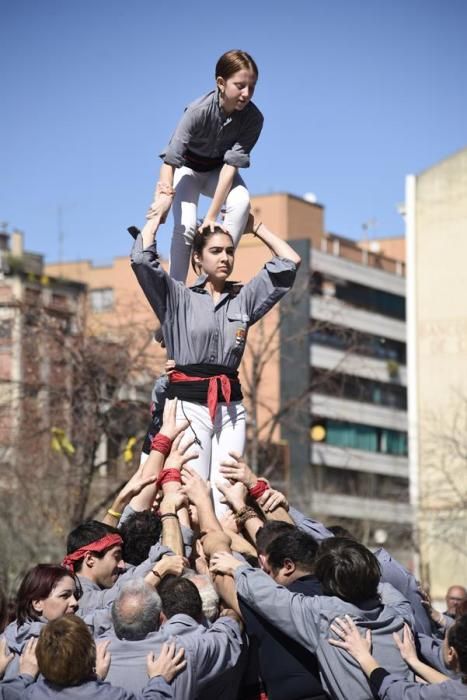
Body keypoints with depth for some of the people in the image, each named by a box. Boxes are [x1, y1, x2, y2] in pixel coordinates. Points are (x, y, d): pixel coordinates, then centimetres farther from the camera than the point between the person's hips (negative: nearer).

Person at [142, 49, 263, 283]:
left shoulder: (253, 118, -26)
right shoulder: (199, 111, -33)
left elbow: (231, 164, -29)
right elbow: (170, 159, -36)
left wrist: (212, 216, -33)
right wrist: (164, 197, -52)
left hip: (218, 171, 2)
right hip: (187, 168, -2)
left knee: (241, 201, -30)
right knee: (185, 225, -26)